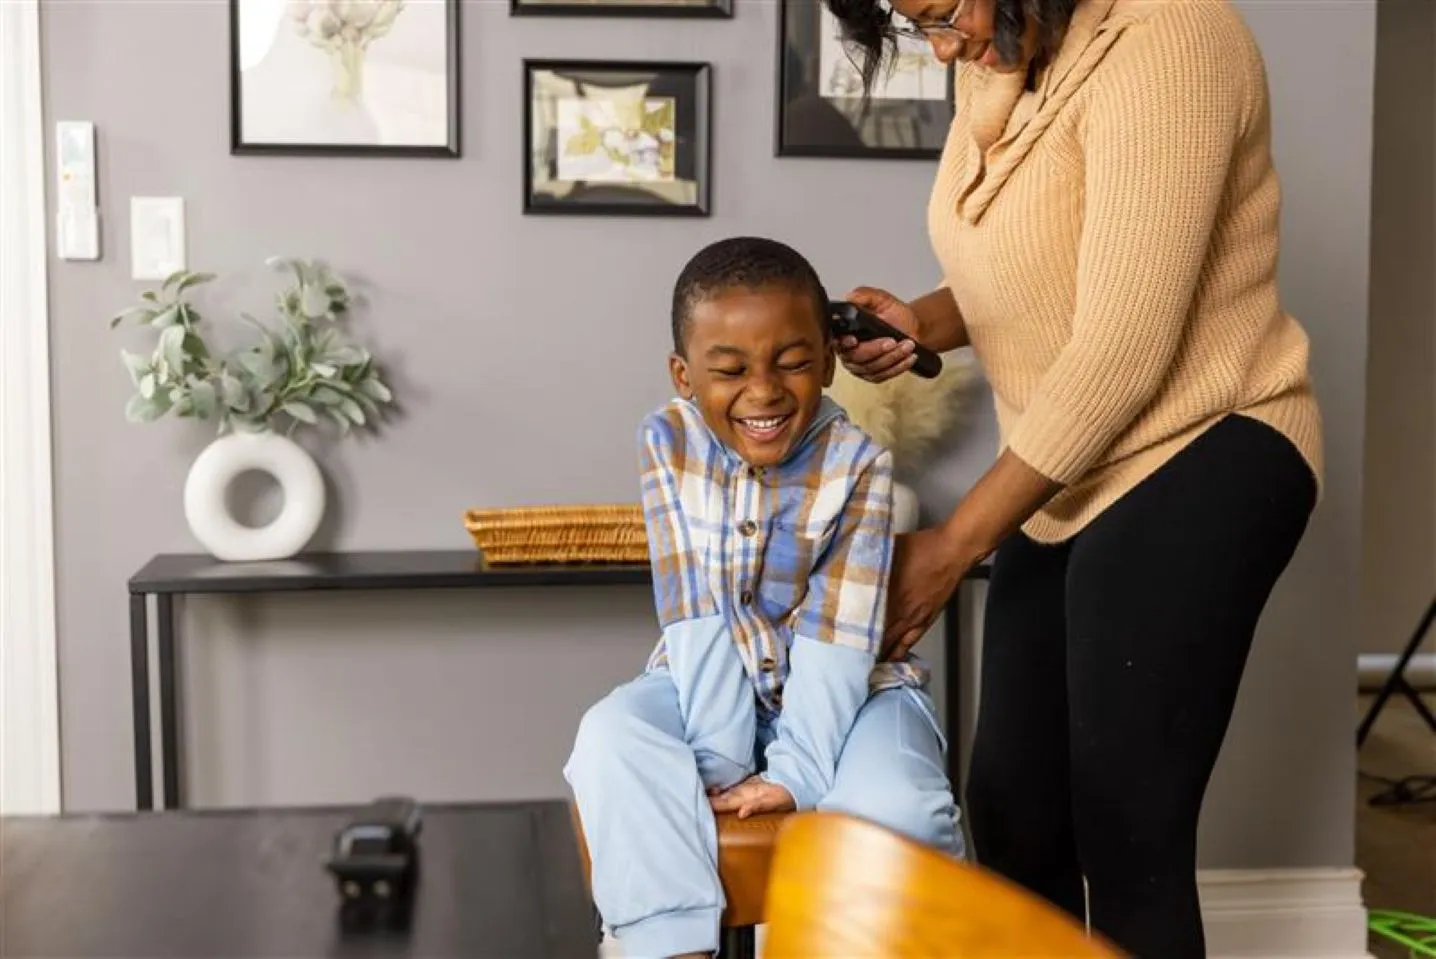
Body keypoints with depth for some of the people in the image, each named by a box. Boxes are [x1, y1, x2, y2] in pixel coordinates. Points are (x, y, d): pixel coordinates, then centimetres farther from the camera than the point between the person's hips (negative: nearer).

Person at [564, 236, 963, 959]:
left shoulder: (857, 465, -16)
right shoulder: (668, 443, -12)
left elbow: (836, 638, -19)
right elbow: (695, 616, -16)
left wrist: (797, 773, -27)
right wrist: (722, 762, -21)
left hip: (843, 689, -2)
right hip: (715, 684, 2)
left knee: (898, 806, -32)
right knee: (610, 741, -28)